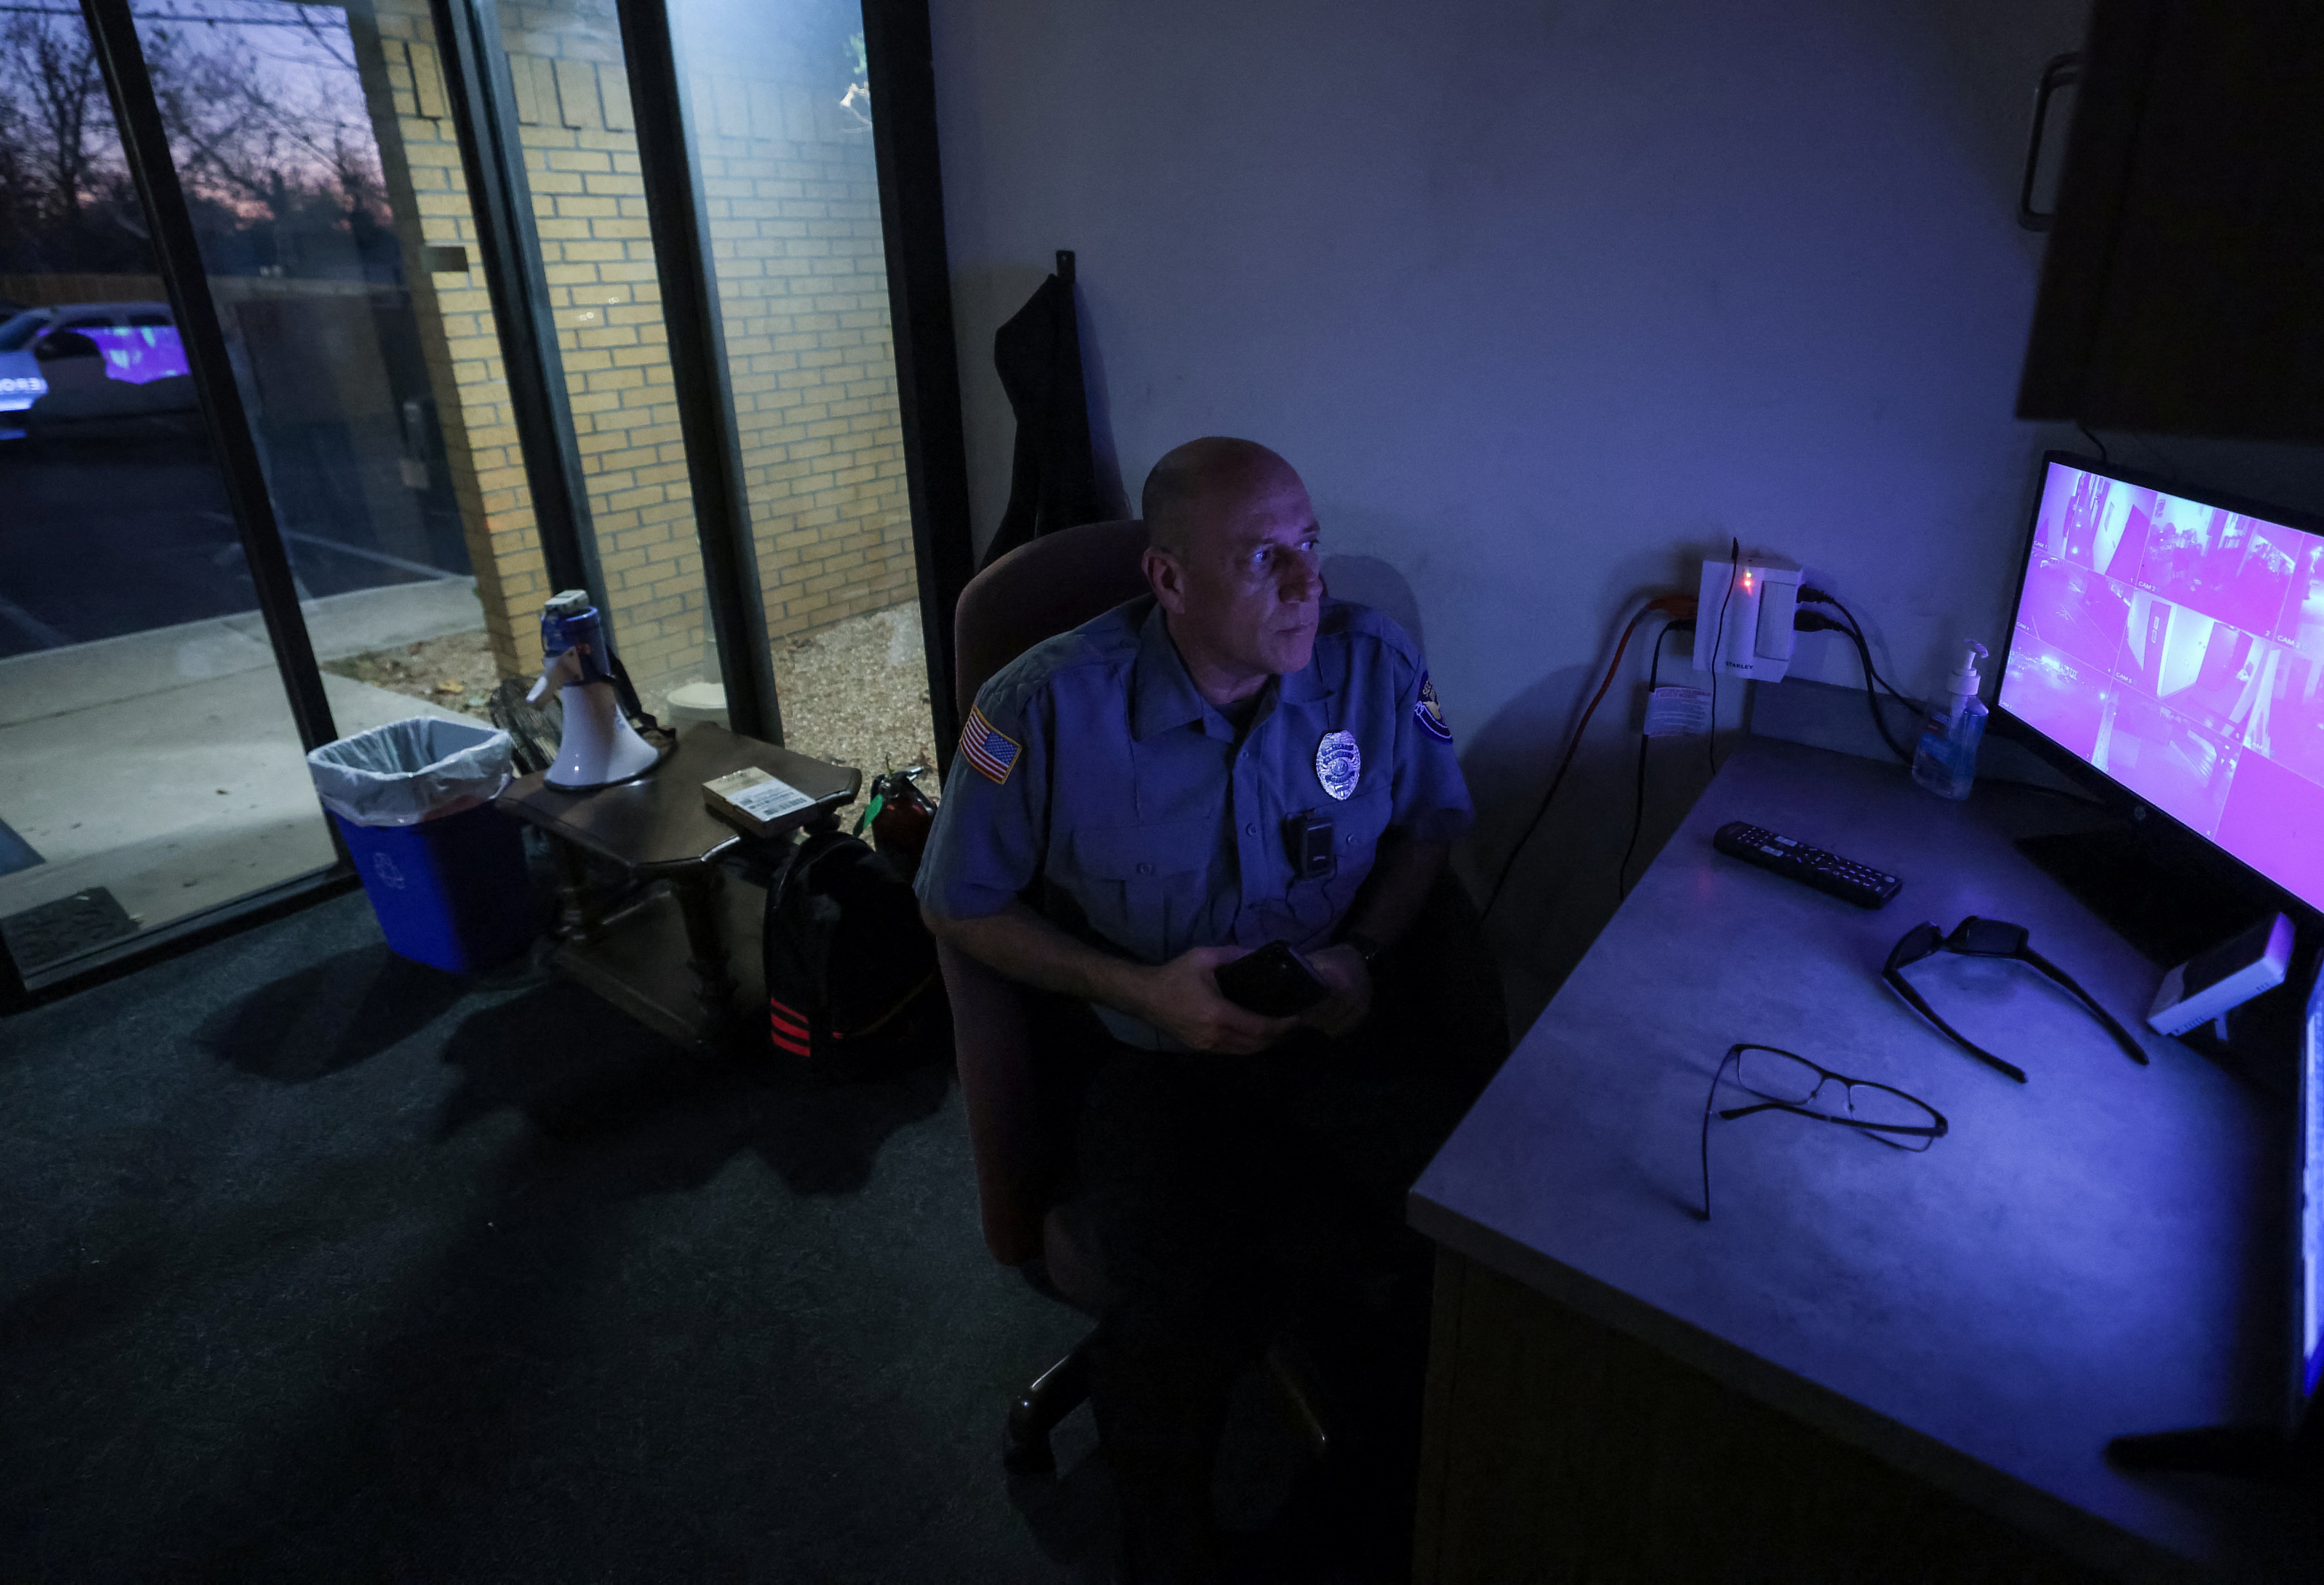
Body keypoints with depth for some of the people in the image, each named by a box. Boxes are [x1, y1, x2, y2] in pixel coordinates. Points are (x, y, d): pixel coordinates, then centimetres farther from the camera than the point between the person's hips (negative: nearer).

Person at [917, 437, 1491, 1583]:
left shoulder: (1373, 662, -5)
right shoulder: (1049, 708, -14)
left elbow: (1433, 816, 12)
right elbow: (960, 906, -3)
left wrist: (1366, 950, -7)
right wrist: (1140, 990, -15)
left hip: (1341, 1028, 3)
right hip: (1149, 1052, -2)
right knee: (1186, 1316, -26)